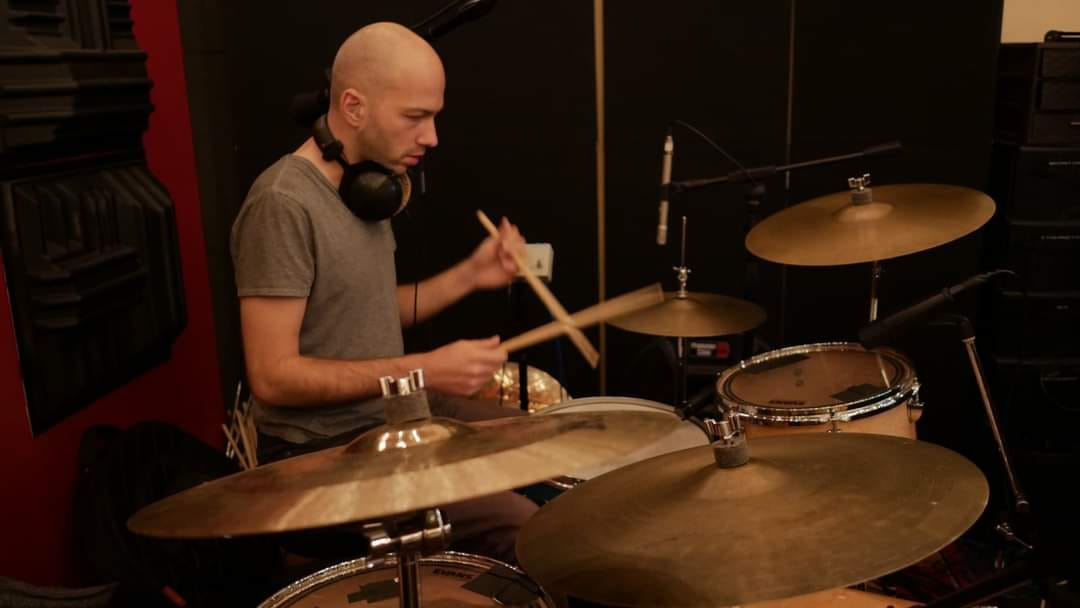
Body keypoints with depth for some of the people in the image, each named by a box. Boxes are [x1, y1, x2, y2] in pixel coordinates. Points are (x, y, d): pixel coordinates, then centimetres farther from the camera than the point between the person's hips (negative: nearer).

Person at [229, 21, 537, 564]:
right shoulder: (283, 204, -24)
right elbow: (273, 376, -25)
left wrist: (469, 275, 0)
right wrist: (425, 370, -26)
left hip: (396, 410, 9)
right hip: (324, 448, -9)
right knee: (522, 529, -18)